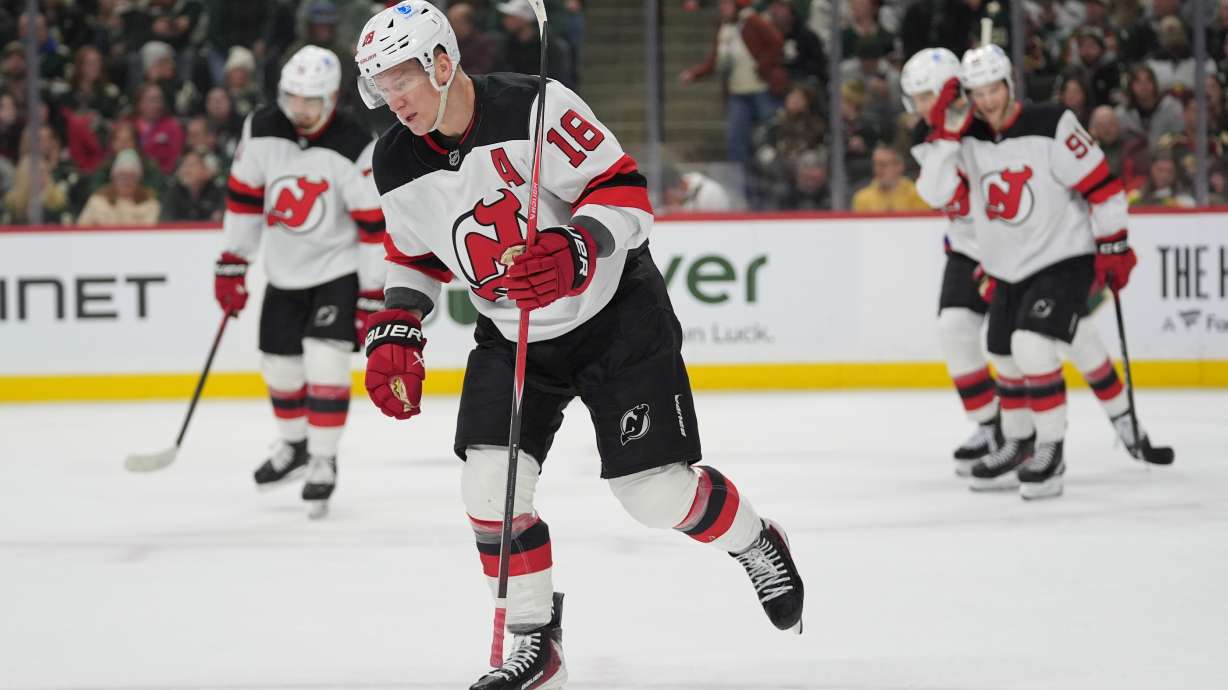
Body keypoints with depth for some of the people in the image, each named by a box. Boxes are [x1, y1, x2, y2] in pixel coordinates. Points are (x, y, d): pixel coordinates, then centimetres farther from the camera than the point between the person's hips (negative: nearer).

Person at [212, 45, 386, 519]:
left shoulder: (355, 151, -24)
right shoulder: (261, 131, -10)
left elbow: (374, 226, -19)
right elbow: (243, 196, 2)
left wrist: (373, 298, -18)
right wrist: (232, 266, 3)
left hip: (338, 268, -5)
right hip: (284, 268, 5)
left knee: (325, 362, -17)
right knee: (279, 364, 12)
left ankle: (323, 463, -3)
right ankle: (293, 445, 38)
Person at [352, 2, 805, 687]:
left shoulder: (534, 107, -23)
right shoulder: (399, 165, -5)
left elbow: (624, 189, -21)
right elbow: (414, 254, 13)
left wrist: (573, 251, -37)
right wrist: (395, 335, 2)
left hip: (616, 315, -5)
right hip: (511, 335, 5)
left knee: (658, 490, -5)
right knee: (491, 486, -12)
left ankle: (759, 546, 26)